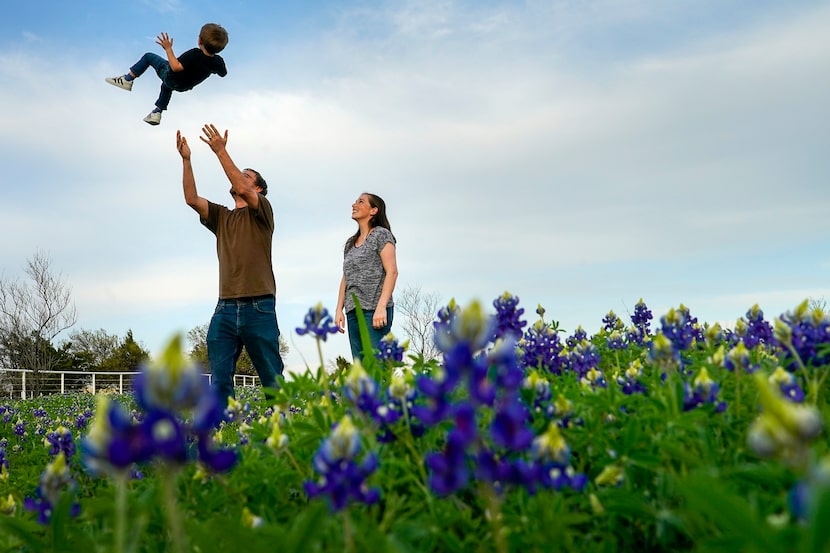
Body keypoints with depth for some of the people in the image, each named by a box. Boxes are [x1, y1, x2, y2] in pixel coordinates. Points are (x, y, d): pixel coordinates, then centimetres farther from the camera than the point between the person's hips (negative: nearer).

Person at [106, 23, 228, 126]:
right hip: (183, 87, 6)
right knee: (167, 86, 40)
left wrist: (168, 49, -32)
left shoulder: (195, 54, -37)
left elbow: (176, 67, -38)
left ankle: (127, 79, 10)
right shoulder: (218, 61, -23)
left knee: (149, 56, 10)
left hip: (170, 76, -6)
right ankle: (157, 113, 46)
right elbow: (223, 73, -3)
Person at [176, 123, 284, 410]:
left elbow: (242, 190, -13)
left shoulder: (262, 211, 6)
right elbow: (191, 199, 7)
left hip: (258, 308, -5)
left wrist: (221, 151, -13)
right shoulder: (221, 217, 20)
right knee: (219, 380, -1)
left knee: (272, 380, 1)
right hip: (225, 308, 5)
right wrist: (186, 160, 0)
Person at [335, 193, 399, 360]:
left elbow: (392, 272, -8)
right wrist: (339, 309, 9)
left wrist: (381, 307, -17)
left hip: (375, 309, -7)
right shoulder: (350, 243, 21)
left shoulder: (381, 235, 2)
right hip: (353, 311, 7)